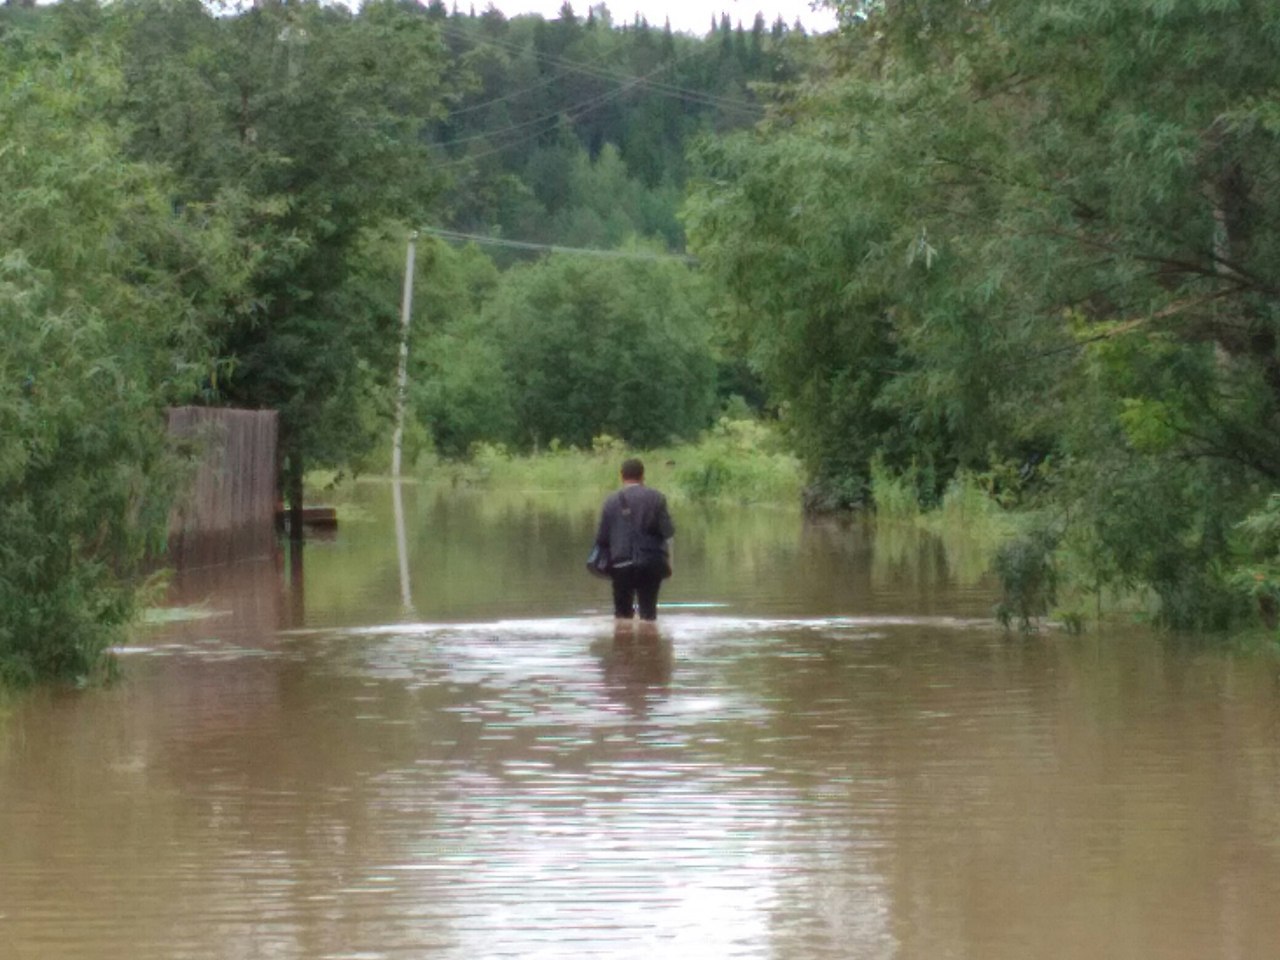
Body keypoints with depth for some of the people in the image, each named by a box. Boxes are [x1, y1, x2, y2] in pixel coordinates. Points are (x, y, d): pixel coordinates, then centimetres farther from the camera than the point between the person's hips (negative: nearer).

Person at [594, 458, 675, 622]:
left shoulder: (611, 501, 1)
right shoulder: (656, 498, -2)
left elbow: (602, 538, -1)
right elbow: (668, 531, -5)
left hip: (621, 565, 0)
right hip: (651, 564, 0)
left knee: (623, 614, 11)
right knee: (648, 612, 9)